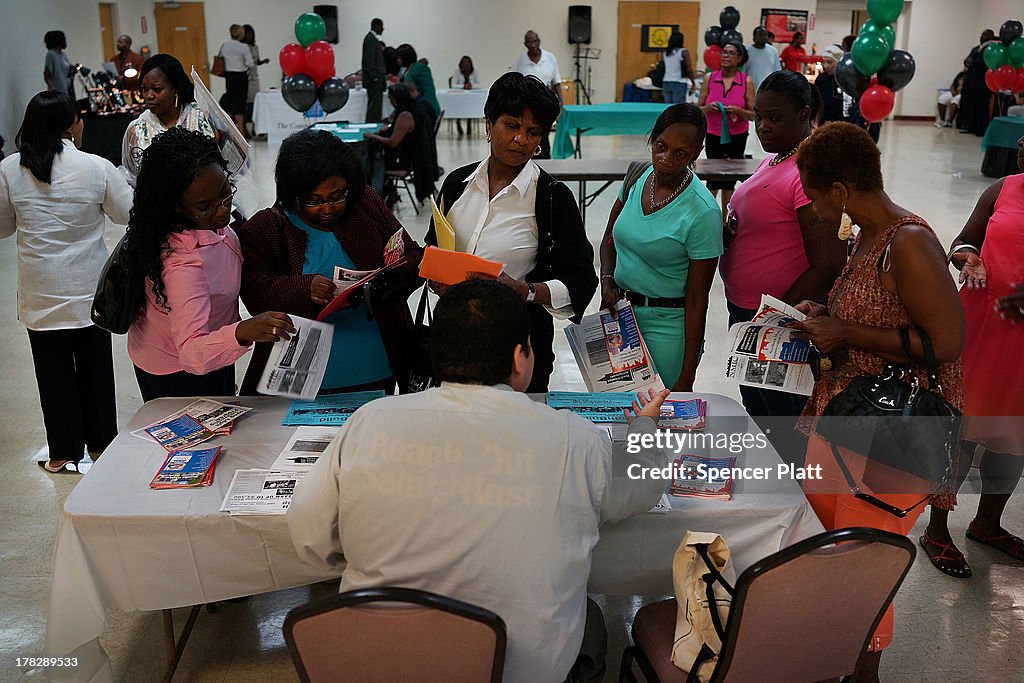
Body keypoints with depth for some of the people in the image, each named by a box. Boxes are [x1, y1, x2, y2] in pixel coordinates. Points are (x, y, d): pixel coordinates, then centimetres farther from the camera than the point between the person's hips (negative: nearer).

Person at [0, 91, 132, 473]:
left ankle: (64, 452, 23)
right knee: (95, 367, 15)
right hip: (88, 288, 0)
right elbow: (127, 214, 0)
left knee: (54, 371, 12)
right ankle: (101, 442, 29)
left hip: (40, 294, 1)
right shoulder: (97, 168, -13)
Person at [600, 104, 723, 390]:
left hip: (666, 325, -5)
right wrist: (607, 282, -6)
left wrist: (686, 380, -13)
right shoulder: (637, 176, -1)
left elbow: (697, 299, -14)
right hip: (619, 312, 6)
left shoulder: (702, 211, -17)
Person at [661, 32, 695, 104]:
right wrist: (693, 82, 2)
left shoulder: (664, 53, 8)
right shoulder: (684, 52, -7)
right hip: (679, 83, -5)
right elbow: (689, 69, -6)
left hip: (666, 83, 5)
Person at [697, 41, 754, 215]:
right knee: (714, 178, 2)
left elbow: (753, 115, -3)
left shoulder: (746, 82, -4)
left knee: (729, 181, 7)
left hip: (737, 137, 0)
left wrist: (737, 110, -21)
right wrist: (709, 107, -18)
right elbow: (698, 109, 3)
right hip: (713, 136, 0)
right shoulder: (709, 78, 0)